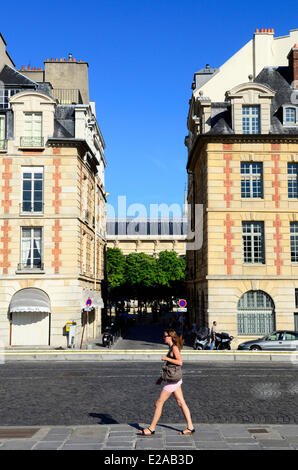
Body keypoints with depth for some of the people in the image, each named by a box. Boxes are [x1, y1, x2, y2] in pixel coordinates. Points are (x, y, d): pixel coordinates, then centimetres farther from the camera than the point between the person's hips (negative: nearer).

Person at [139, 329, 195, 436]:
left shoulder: (174, 348, -14)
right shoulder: (171, 348, 14)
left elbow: (179, 362, -25)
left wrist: (166, 358, -20)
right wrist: (161, 378, 23)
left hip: (173, 381, -10)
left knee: (159, 403, -2)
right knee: (181, 403, 11)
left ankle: (151, 429, 6)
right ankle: (190, 427, 14)